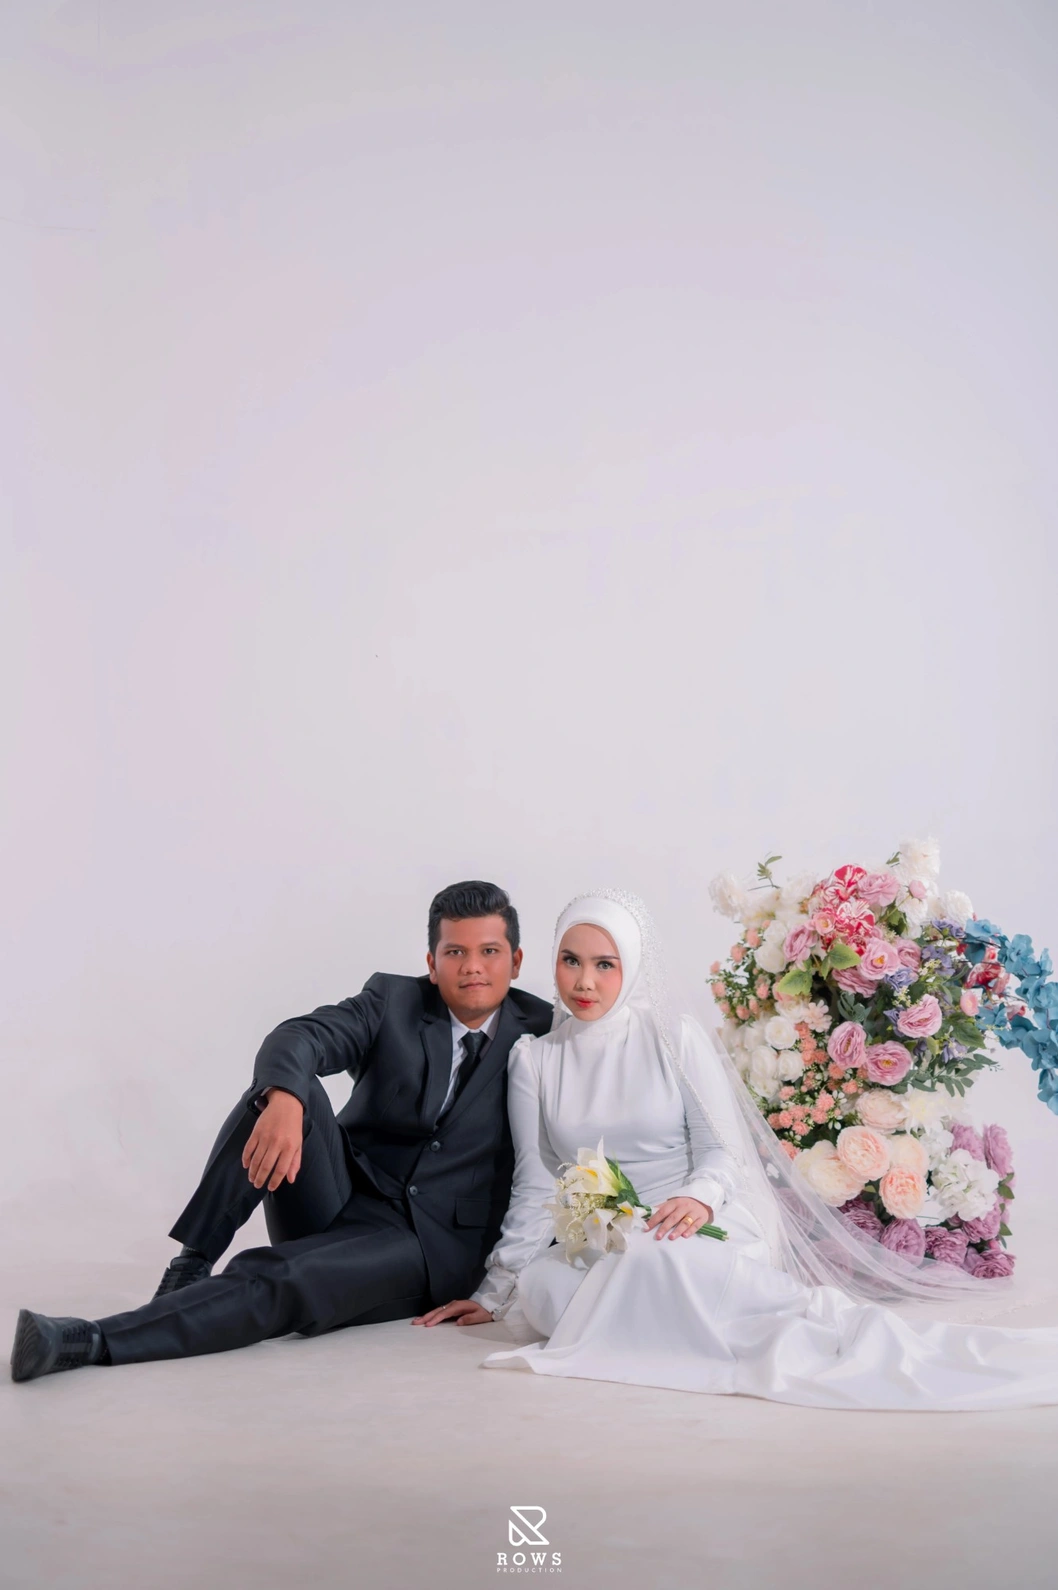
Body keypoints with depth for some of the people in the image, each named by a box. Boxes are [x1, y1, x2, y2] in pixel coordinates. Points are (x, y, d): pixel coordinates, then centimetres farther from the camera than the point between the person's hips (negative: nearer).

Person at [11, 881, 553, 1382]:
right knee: (287, 1088, -24)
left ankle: (91, 1342, -33)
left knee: (277, 1281, -30)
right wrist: (283, 1100, -40)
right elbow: (295, 1038, -16)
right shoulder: (392, 1001, 2)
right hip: (342, 1197, 3)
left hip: (432, 1243, -3)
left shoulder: (540, 1031, 0)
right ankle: (191, 1268, -21)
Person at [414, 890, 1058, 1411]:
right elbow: (535, 1184, 9)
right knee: (540, 1286, -33)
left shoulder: (675, 1038, 4)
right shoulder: (534, 1059, 10)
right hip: (598, 1247, 3)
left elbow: (721, 1149, 1)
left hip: (692, 1227, -3)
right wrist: (494, 1293, 4)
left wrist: (699, 1197, -23)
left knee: (655, 1257, -39)